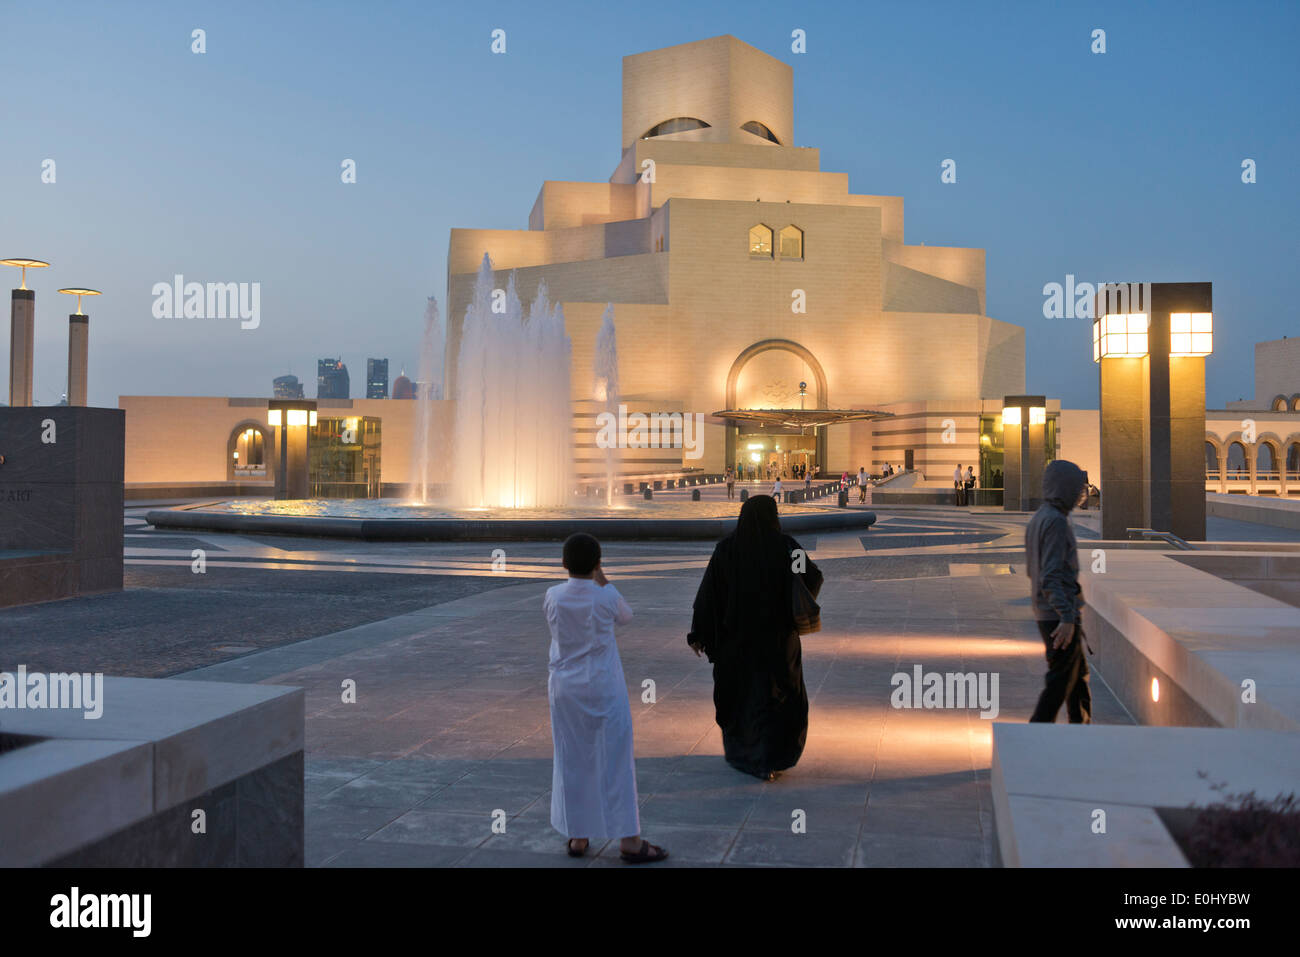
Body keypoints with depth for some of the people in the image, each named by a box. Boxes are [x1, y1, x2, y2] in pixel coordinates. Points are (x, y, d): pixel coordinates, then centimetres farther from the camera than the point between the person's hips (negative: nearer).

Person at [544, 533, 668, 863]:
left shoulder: (552, 597, -7)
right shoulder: (606, 597, -15)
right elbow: (625, 616, 7)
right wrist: (603, 580, 5)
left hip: (565, 689, 3)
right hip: (603, 689, -3)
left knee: (571, 761, 13)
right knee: (615, 760, 5)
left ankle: (577, 837, 23)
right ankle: (629, 841, 11)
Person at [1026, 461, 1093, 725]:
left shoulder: (1037, 519, 12)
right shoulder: (1056, 522, -17)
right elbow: (1051, 575, -24)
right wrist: (1067, 618, -27)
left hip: (1046, 614, 10)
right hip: (1061, 615, -10)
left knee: (1079, 673, 18)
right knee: (1061, 681, -3)